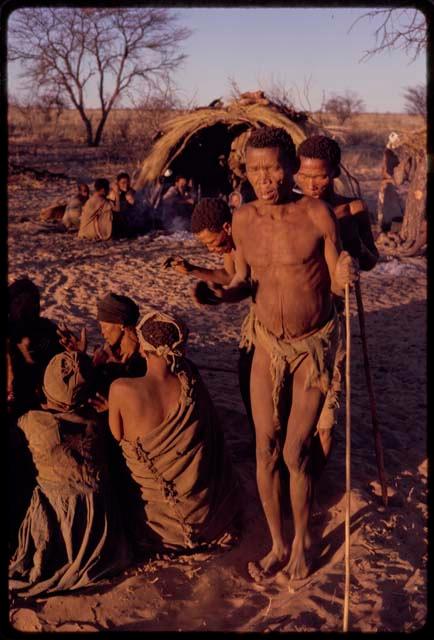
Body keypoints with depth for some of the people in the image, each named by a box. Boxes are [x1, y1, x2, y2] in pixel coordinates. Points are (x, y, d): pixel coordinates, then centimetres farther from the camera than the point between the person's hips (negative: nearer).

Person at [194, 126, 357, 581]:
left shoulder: (316, 214, -17)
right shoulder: (242, 220, -5)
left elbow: (337, 286, -12)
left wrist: (344, 275, -35)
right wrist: (220, 295, -14)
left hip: (314, 345, -3)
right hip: (267, 343, 4)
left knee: (295, 453, 0)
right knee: (266, 449, 6)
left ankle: (302, 542, 27)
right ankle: (278, 545, 27)